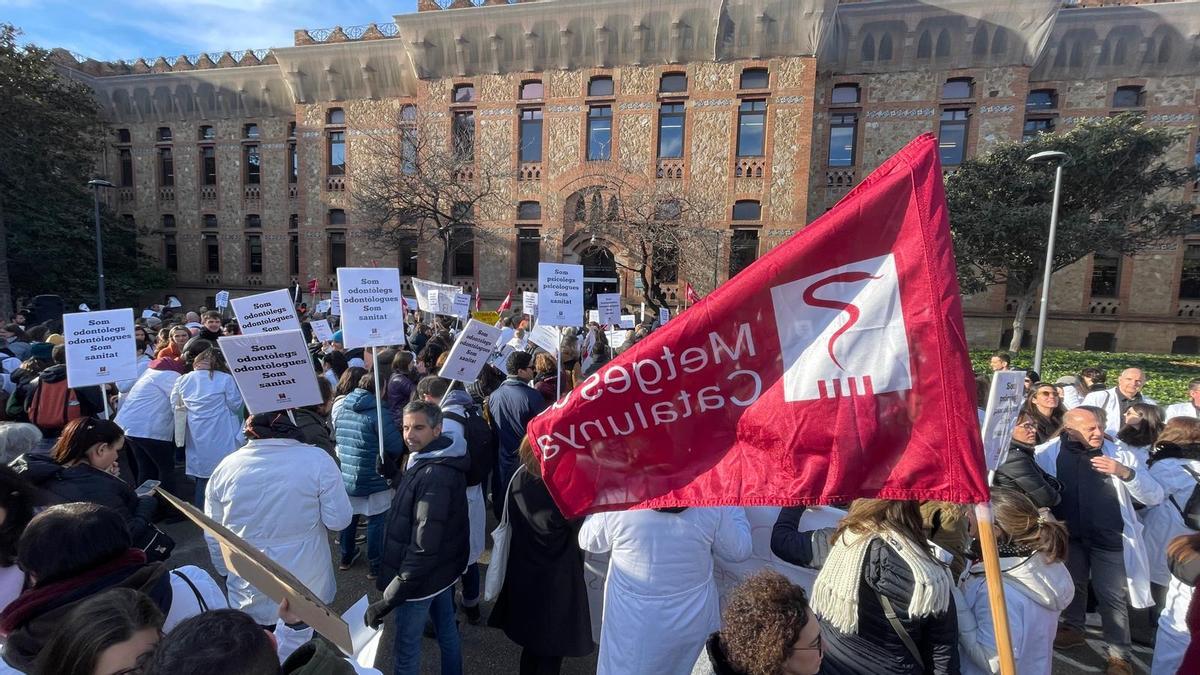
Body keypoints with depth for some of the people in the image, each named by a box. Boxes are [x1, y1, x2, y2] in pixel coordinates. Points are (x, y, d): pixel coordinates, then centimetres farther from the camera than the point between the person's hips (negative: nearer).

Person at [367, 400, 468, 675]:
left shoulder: (433, 476, -30)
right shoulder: (441, 461, 2)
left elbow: (424, 547, -32)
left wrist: (388, 599, -29)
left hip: (422, 576, -9)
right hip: (444, 568, 9)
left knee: (406, 648, 9)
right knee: (447, 630, 24)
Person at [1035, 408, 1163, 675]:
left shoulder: (1120, 454, -6)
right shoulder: (1049, 452, -8)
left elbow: (1155, 496, -8)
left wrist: (1125, 472, -23)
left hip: (1110, 538, -1)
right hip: (1069, 535, 1)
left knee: (1112, 597, 5)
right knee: (1072, 585, 20)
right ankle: (1073, 628, 41)